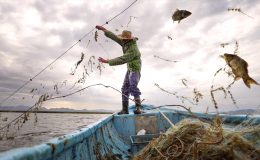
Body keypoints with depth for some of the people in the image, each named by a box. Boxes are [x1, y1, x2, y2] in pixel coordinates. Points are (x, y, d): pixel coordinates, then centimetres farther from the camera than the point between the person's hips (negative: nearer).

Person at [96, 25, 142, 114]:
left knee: (133, 87, -28)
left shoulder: (133, 49, -30)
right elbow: (114, 37, 5)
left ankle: (138, 108, -25)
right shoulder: (126, 43, -2)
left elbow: (122, 60, -35)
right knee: (125, 89, 1)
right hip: (129, 69, 9)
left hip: (135, 69, -9)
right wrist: (104, 30, 2)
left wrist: (107, 61, -34)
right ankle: (125, 109, 2)